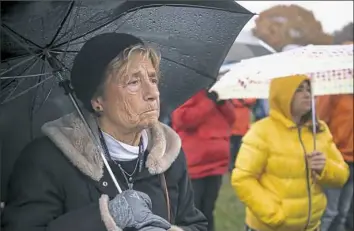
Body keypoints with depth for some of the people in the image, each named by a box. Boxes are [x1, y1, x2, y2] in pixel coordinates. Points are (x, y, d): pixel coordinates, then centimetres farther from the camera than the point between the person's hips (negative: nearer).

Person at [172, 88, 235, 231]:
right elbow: (182, 119, -21)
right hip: (193, 165, -7)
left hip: (215, 163, 7)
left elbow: (230, 119, 14)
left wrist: (222, 102, -3)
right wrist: (209, 102, -16)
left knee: (207, 212, 15)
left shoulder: (216, 91, 15)